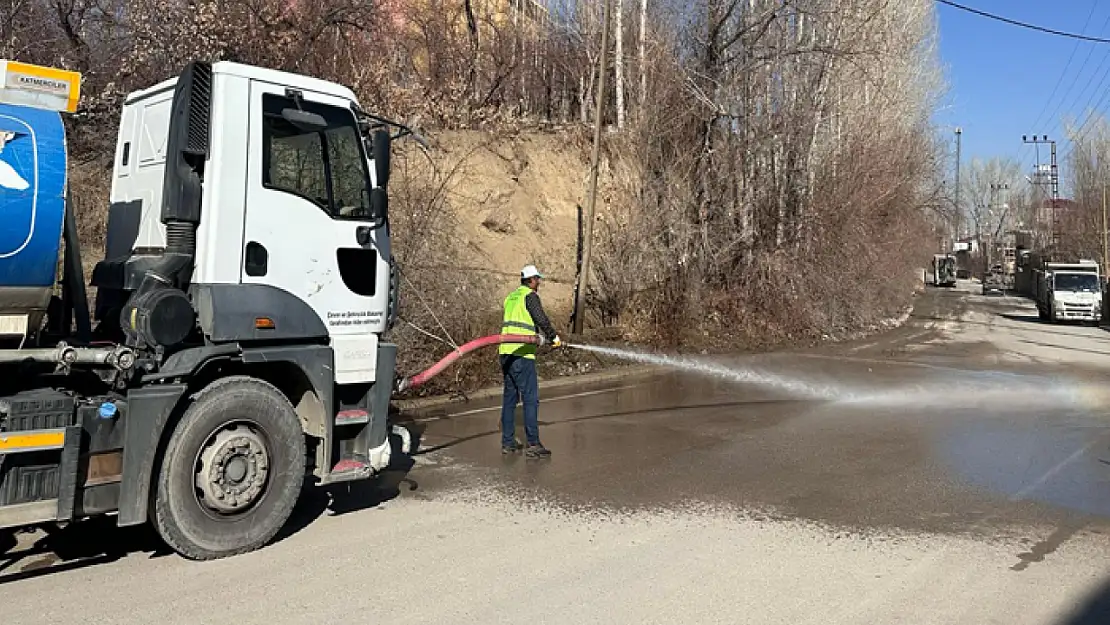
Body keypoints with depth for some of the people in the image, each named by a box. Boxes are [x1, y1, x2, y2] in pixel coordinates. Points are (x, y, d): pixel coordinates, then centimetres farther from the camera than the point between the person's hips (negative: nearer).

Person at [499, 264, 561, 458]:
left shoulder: (511, 297, 20)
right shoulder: (530, 296, -6)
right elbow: (541, 319, -16)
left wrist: (536, 335, 28)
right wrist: (554, 337, -1)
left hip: (505, 352, 9)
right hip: (522, 354, -9)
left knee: (510, 397, 12)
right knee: (530, 398, -5)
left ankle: (507, 442, 15)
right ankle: (533, 444, -6)